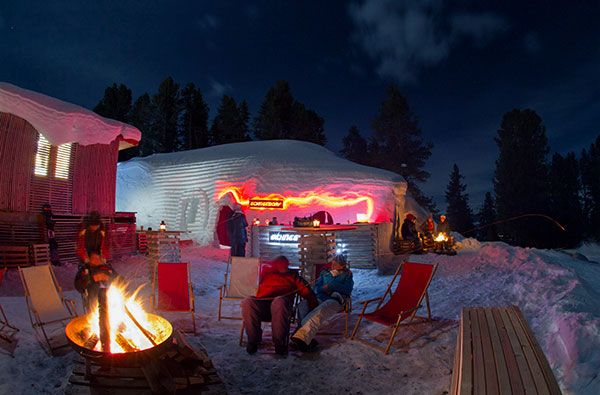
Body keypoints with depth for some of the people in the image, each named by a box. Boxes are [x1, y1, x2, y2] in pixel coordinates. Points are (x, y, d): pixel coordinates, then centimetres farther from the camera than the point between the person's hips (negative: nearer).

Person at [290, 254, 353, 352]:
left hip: (336, 300, -4)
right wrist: (324, 289, -1)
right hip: (320, 299, 4)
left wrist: (331, 286, -5)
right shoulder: (325, 273, 29)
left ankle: (301, 338, -55)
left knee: (320, 311, -39)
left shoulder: (347, 275, 21)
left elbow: (347, 289, 2)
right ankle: (308, 340, -41)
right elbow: (316, 288, 22)